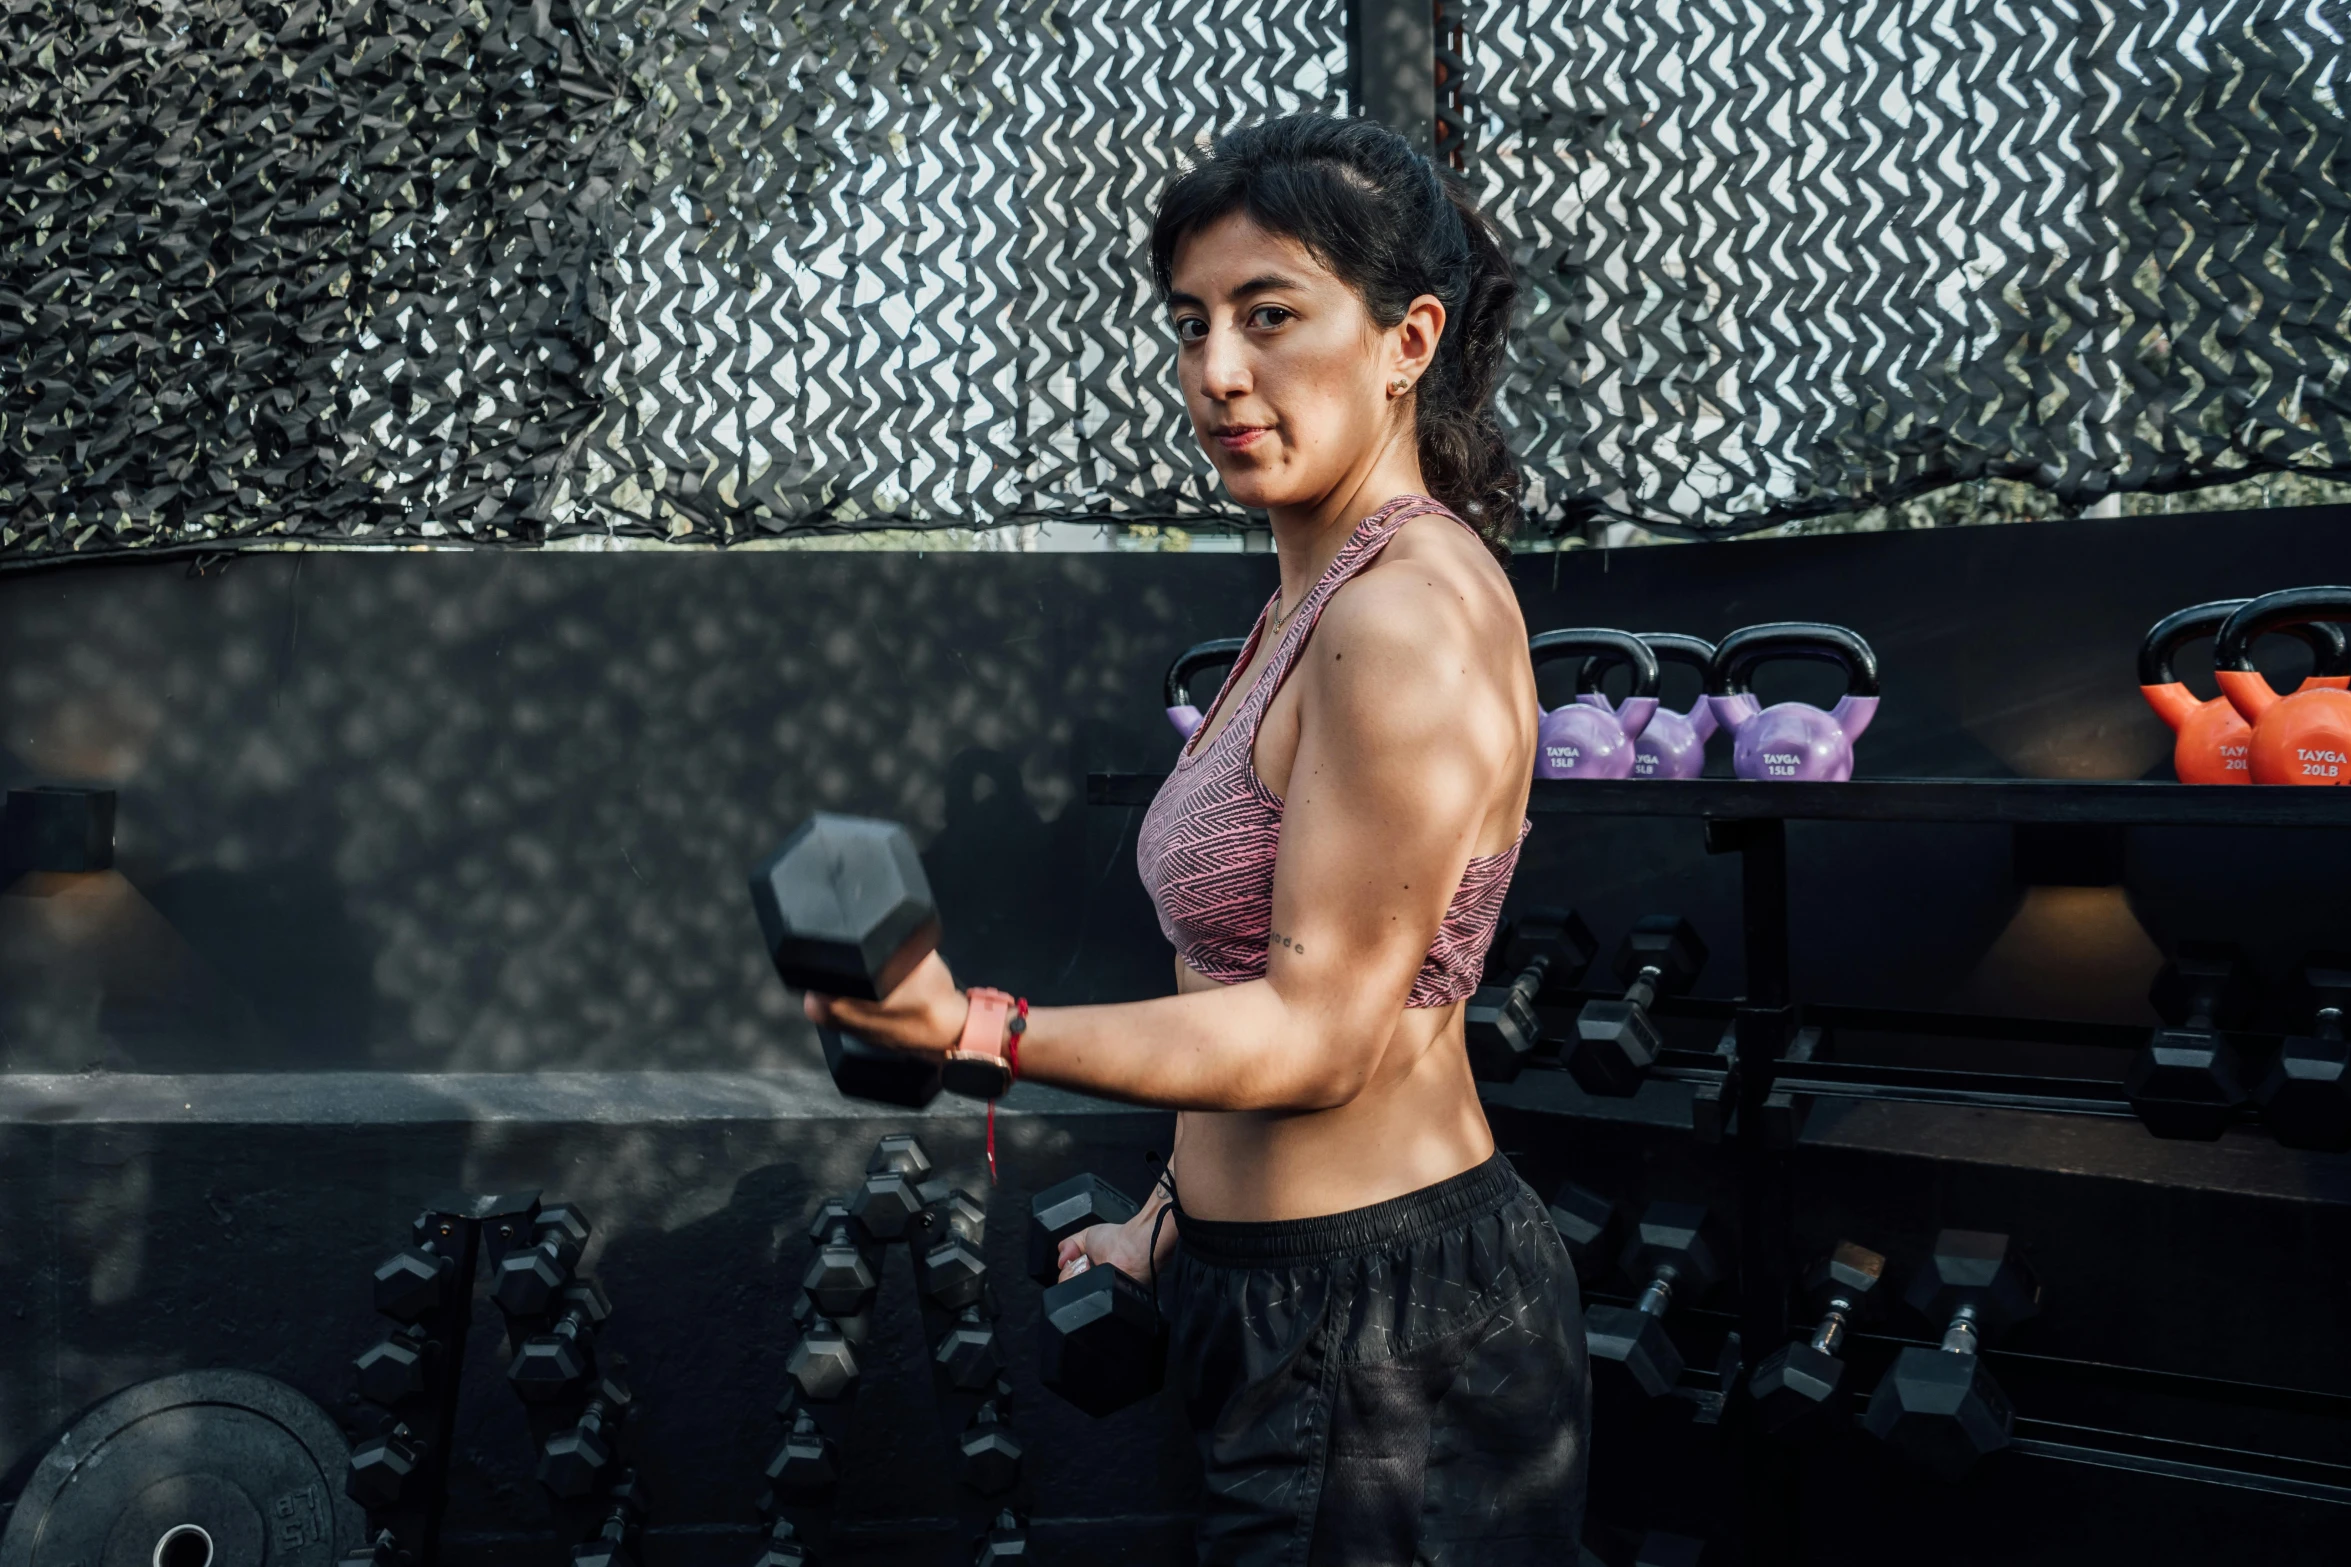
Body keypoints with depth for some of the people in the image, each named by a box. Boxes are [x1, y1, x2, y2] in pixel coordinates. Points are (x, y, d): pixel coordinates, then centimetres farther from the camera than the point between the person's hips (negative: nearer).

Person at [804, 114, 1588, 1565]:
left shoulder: (1412, 617, -21)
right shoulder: (1308, 606, 9)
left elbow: (1319, 1029, -23)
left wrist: (980, 1031, -32)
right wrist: (1178, 1225, 18)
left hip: (1390, 1332, -9)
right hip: (1297, 1290, 9)